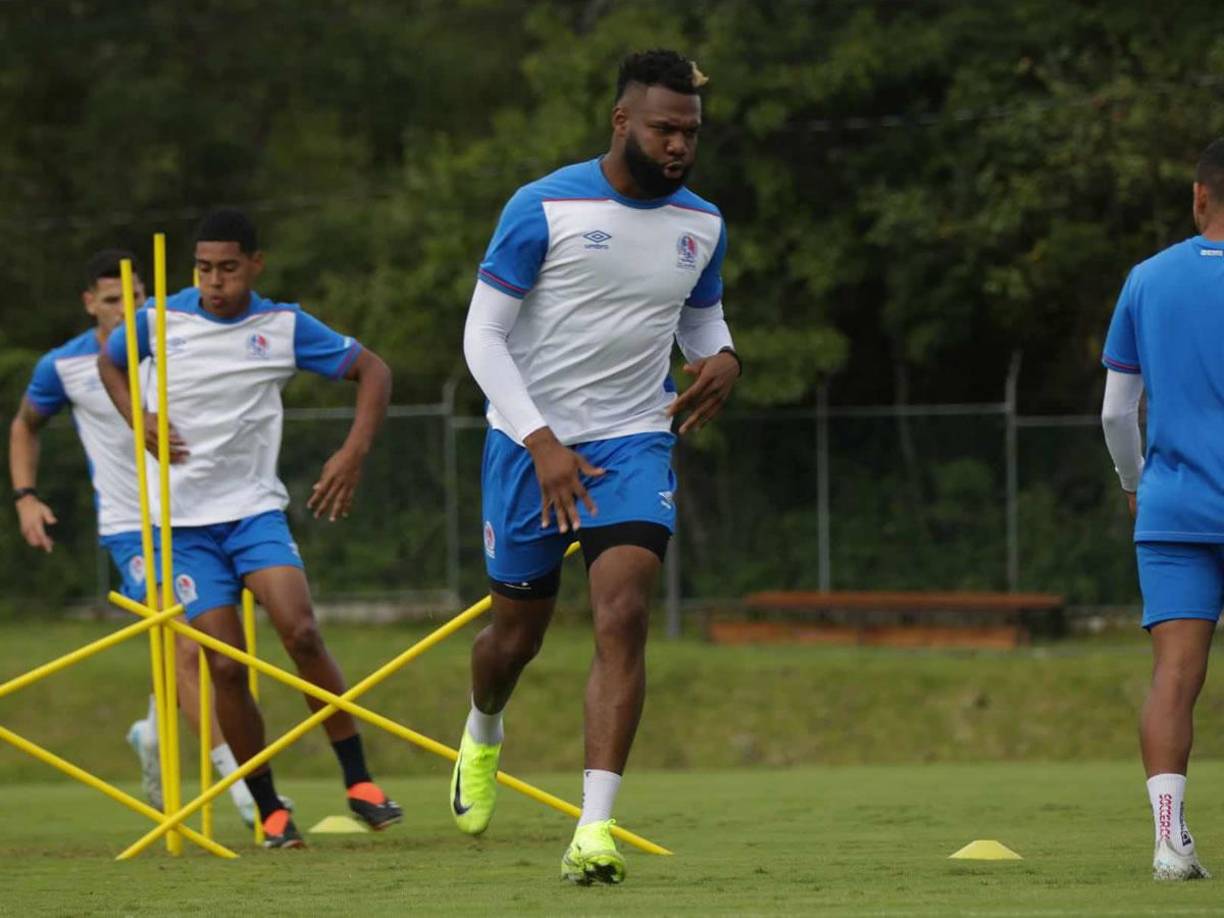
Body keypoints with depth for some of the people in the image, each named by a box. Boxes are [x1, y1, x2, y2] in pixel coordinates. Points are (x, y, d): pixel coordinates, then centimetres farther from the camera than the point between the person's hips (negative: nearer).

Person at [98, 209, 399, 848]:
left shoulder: (285, 326, -4)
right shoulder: (162, 320, -3)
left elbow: (372, 371, 5)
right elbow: (109, 362, 18)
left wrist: (354, 453, -7)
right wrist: (139, 423, 1)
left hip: (255, 508, -1)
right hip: (185, 521, 1)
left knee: (301, 633, -22)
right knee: (226, 666, -8)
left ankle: (358, 783, -13)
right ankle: (269, 811, 5)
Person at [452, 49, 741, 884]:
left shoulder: (701, 225, 3)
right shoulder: (544, 209, -12)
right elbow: (483, 336, -10)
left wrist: (723, 359, -5)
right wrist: (542, 444, -19)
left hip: (634, 443, 2)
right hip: (530, 443, -2)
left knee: (623, 620, -18)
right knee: (517, 633, 10)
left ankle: (595, 830, -23)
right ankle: (483, 734, 48)